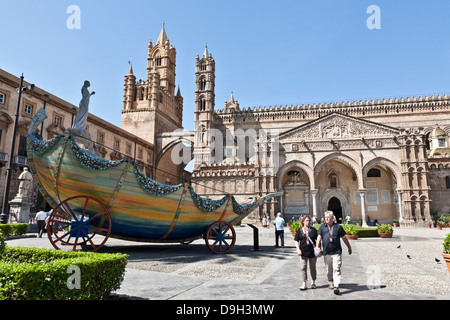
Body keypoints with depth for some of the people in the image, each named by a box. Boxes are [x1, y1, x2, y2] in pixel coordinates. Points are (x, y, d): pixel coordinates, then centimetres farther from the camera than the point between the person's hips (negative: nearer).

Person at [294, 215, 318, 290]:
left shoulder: (313, 230, 3)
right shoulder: (299, 230, 2)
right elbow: (296, 241, 5)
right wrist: (298, 249, -6)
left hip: (312, 252, 0)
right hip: (303, 252, 0)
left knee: (312, 267, 12)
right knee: (303, 268, -1)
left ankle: (313, 282, 27)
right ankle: (304, 284, 6)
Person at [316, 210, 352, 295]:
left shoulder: (338, 227, 4)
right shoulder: (322, 227, 6)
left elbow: (344, 238, 14)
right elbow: (319, 237, 0)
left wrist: (349, 248, 21)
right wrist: (318, 247, -15)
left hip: (336, 252, -2)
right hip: (326, 252, 2)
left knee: (336, 269, -9)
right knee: (329, 270, 12)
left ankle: (336, 287, -11)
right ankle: (331, 283, 30)